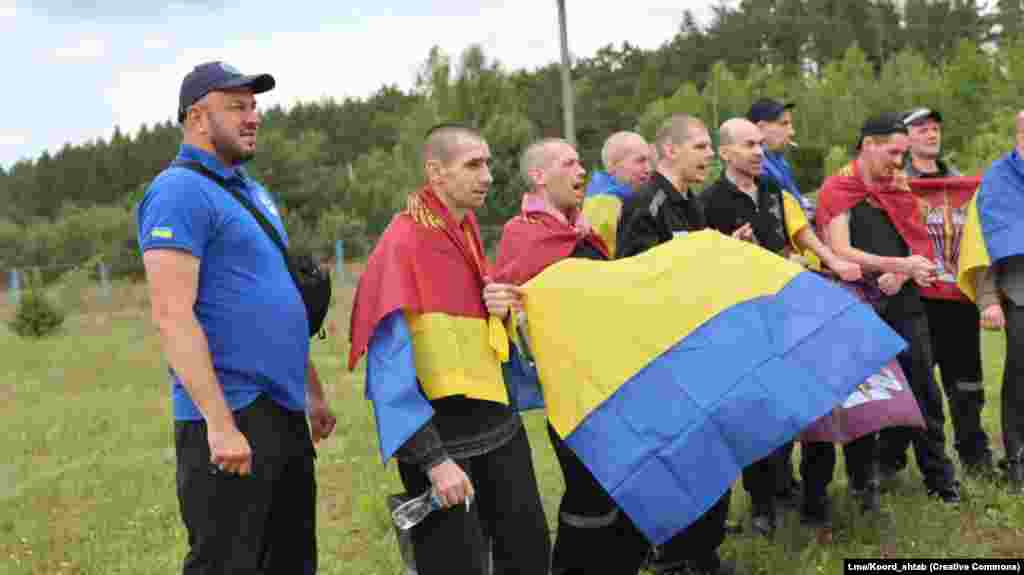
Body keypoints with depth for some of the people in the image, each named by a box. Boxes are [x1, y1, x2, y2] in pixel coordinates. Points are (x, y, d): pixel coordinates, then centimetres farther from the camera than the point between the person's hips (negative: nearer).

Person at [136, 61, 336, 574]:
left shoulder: (253, 193, 17)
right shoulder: (180, 192, -12)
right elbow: (173, 317, -21)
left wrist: (312, 392, 23)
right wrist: (220, 423, -25)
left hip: (286, 413, 9)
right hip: (231, 417, -9)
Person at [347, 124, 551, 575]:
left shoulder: (469, 232, 10)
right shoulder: (404, 243, -15)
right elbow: (389, 366, -19)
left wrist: (500, 309, -1)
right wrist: (432, 460, -21)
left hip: (498, 422, 8)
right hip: (441, 433, -8)